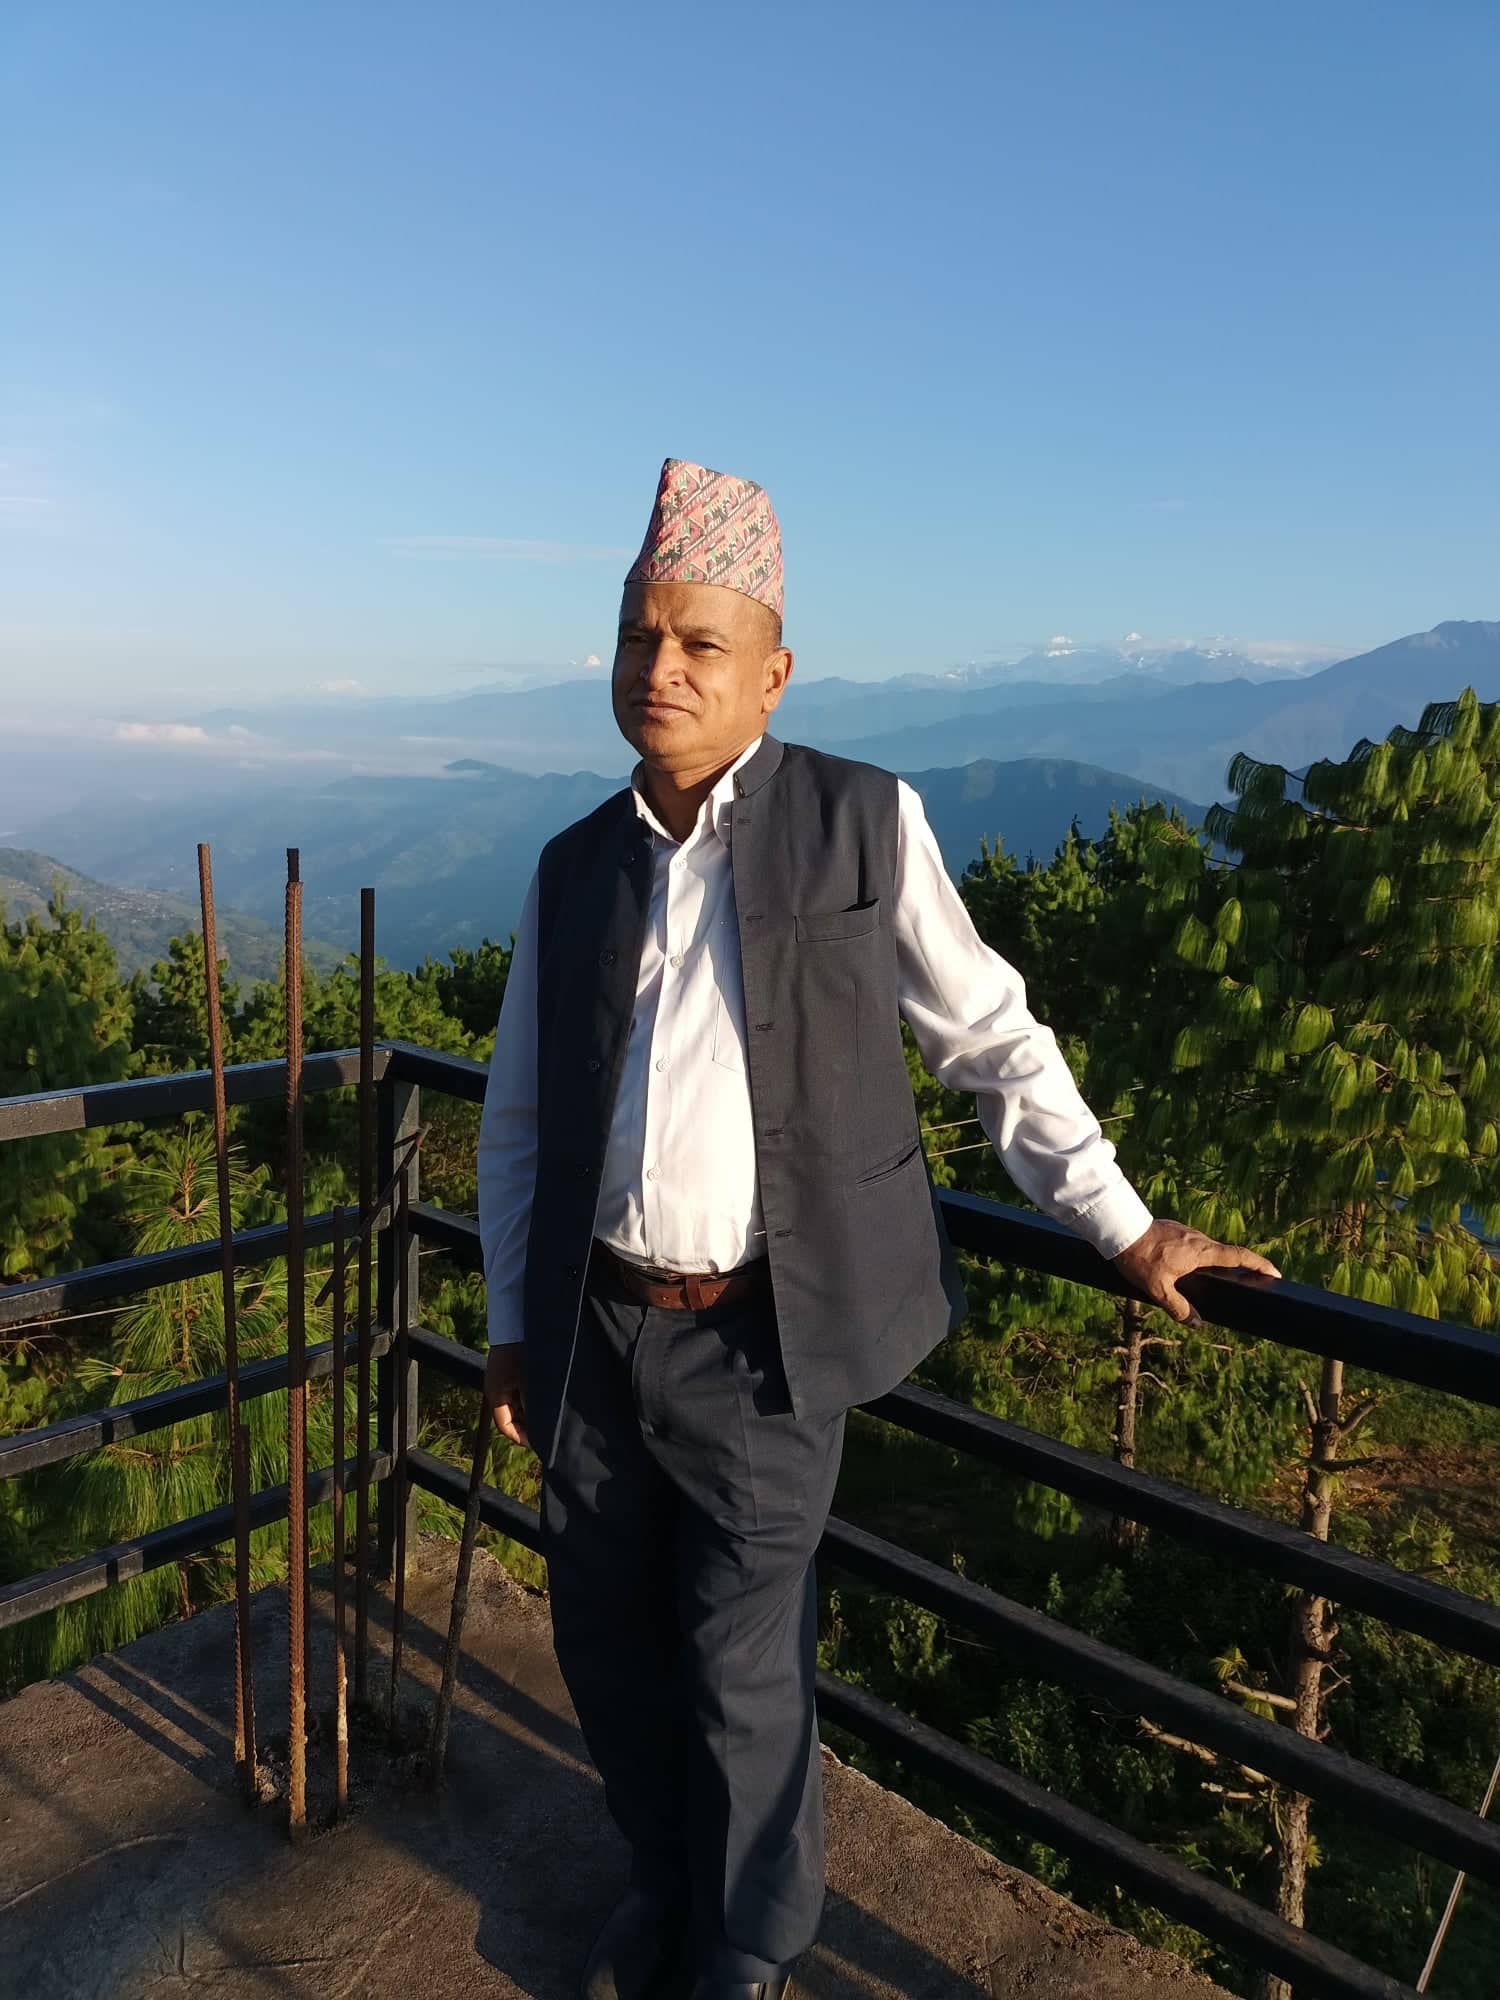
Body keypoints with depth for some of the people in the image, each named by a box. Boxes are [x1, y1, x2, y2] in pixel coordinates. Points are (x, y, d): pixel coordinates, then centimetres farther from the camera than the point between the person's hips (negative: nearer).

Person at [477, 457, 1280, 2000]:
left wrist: (1123, 1229, 1)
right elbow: (518, 1119, 13)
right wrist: (513, 1325, 12)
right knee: (606, 1643, 18)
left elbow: (993, 1041, 3)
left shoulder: (863, 824, -4)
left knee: (741, 1672, 8)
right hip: (594, 1335, 4)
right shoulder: (574, 870, 7)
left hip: (761, 1343, -4)